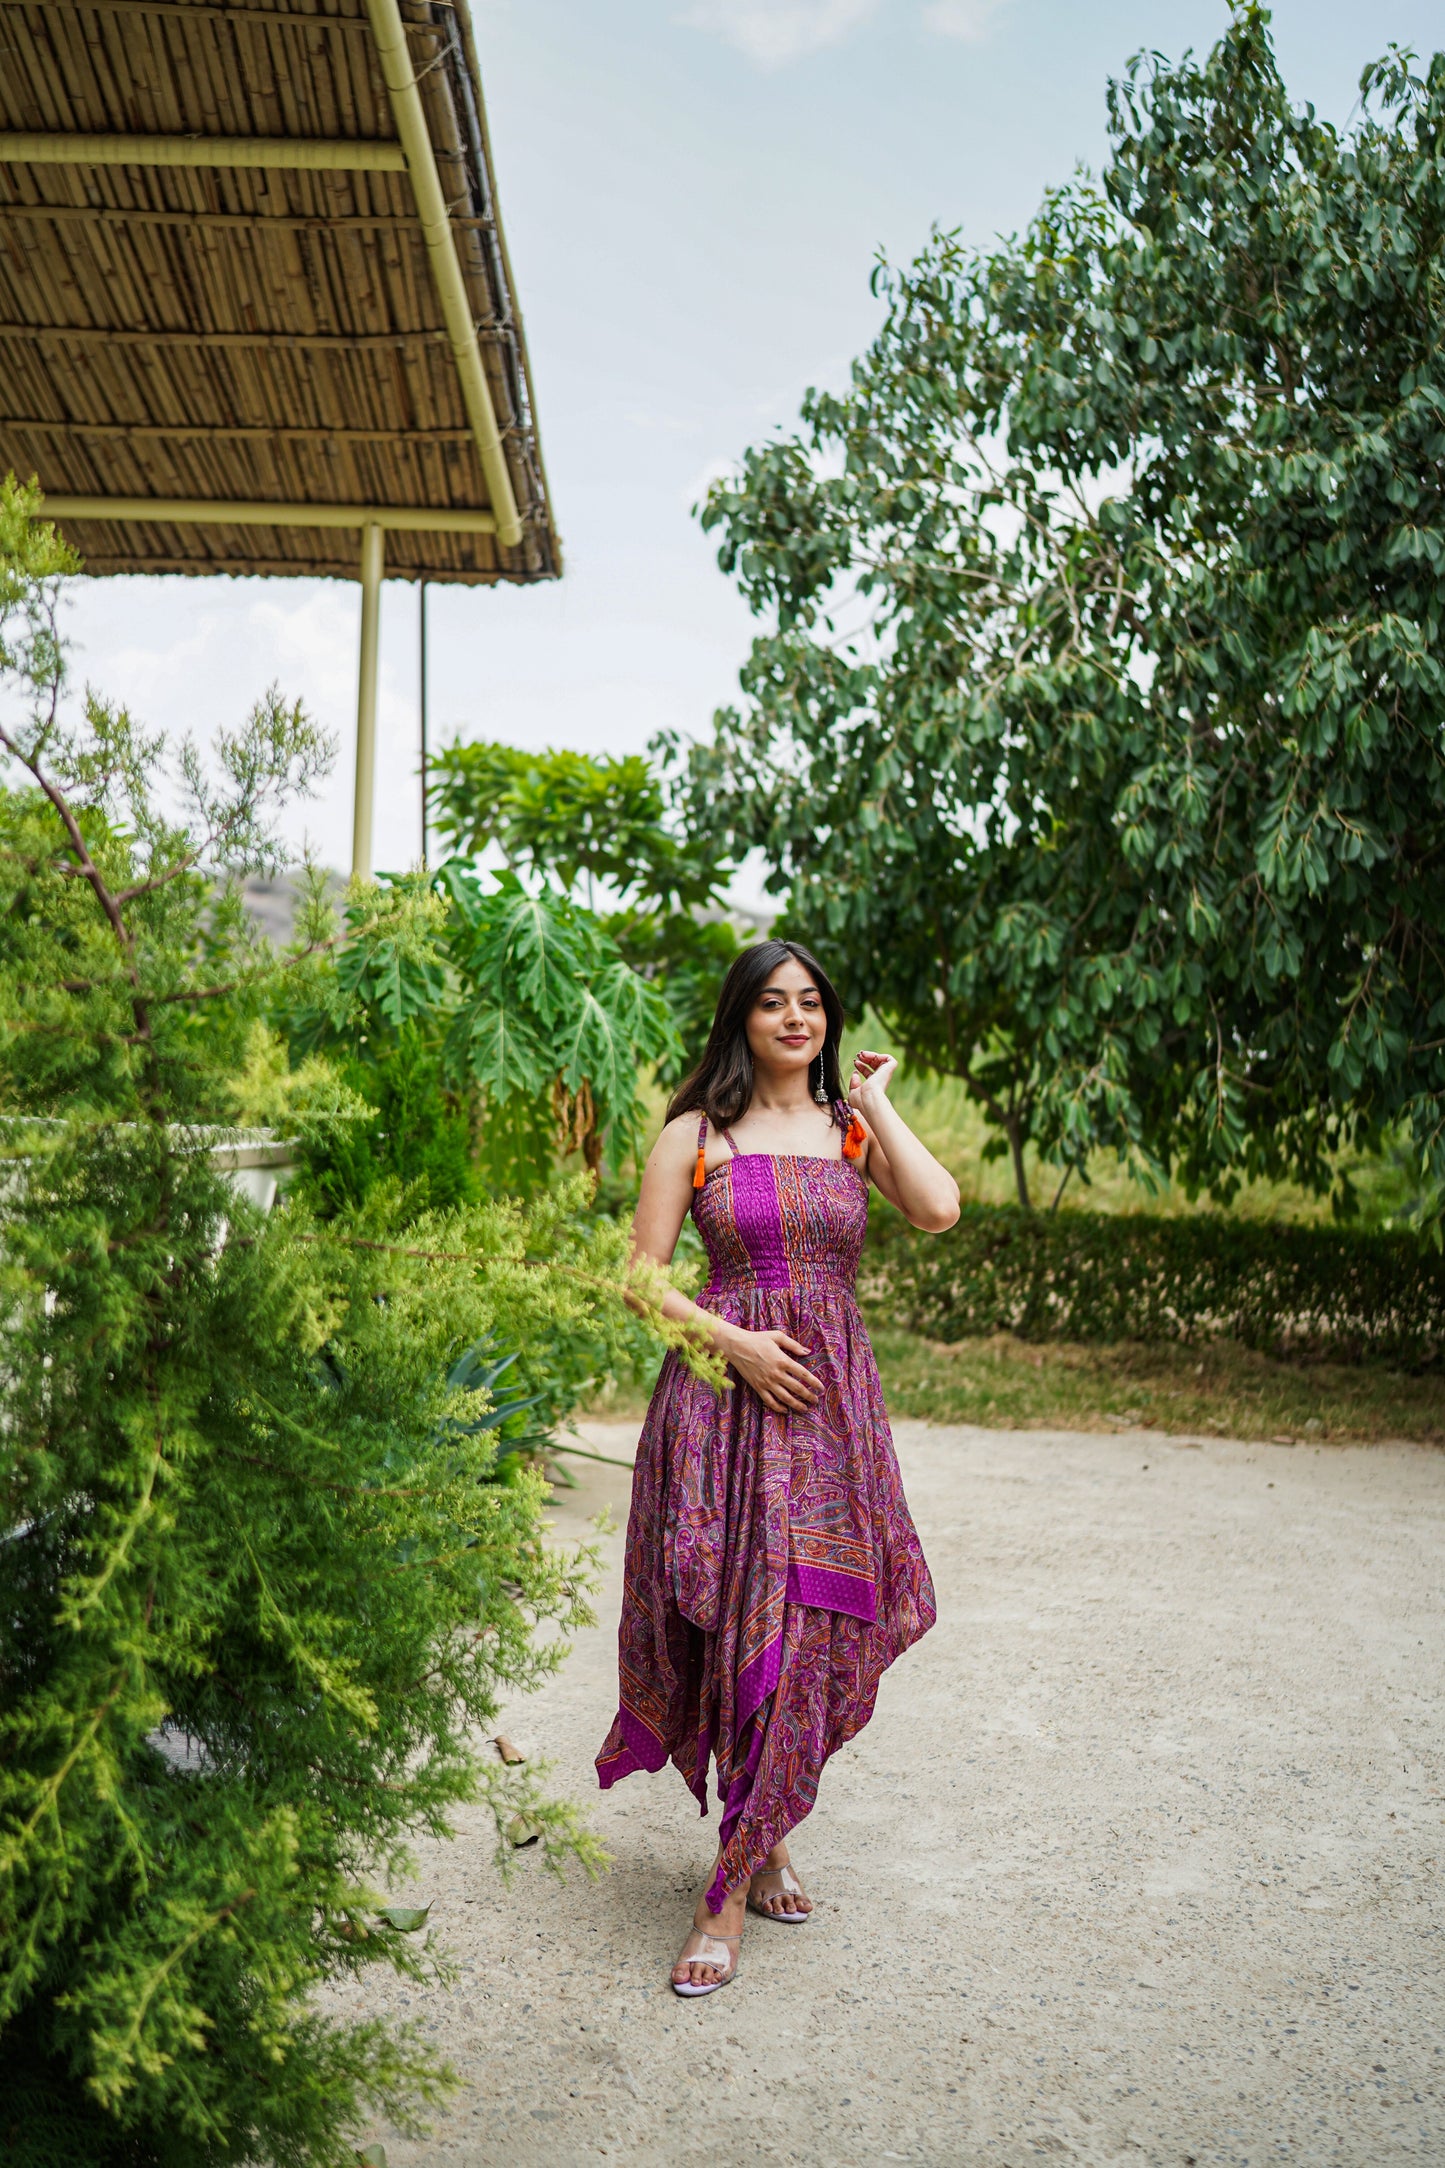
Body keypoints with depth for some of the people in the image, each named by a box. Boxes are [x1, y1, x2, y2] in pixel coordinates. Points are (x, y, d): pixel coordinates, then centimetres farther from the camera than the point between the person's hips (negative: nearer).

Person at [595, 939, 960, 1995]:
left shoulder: (854, 1127, 8)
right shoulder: (695, 1135, 4)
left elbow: (940, 1207, -10)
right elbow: (644, 1276, 1)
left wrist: (875, 1100, -2)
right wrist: (733, 1342, -12)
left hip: (832, 1397, 2)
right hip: (722, 1387, -2)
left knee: (806, 1626, 2)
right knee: (743, 1622, -3)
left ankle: (731, 1894, 15)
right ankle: (765, 1842, 18)